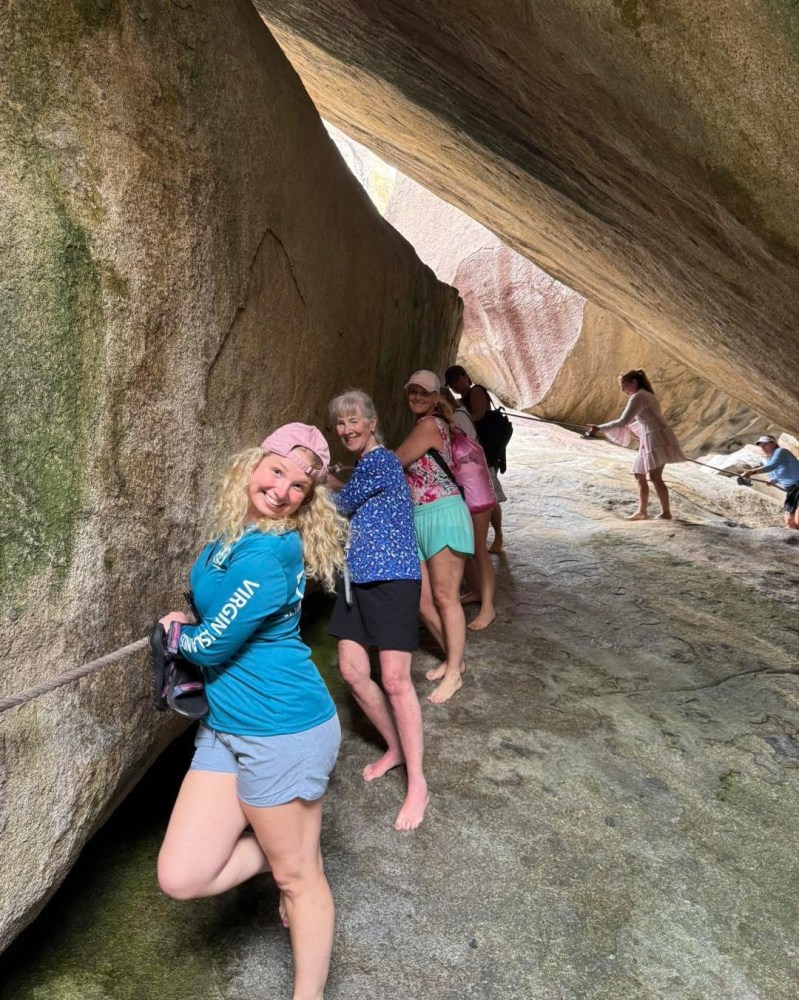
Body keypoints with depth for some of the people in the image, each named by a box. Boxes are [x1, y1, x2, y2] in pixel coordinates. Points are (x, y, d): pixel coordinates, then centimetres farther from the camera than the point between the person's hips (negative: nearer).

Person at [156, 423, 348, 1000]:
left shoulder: (268, 555, -21)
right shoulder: (232, 535, 6)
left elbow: (211, 645, -15)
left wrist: (178, 634, 6)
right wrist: (191, 626, 7)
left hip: (282, 729, -8)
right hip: (224, 727, 8)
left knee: (298, 875, 11)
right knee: (182, 878, 6)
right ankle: (283, 848, 27)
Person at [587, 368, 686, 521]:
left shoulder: (638, 397, -12)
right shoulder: (646, 395, 19)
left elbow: (623, 421, -19)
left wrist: (599, 428, -16)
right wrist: (629, 429, 33)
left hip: (656, 437, -10)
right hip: (649, 439, 10)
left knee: (655, 476, -12)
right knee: (639, 474, 13)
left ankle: (666, 512, -10)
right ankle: (642, 511, 18)